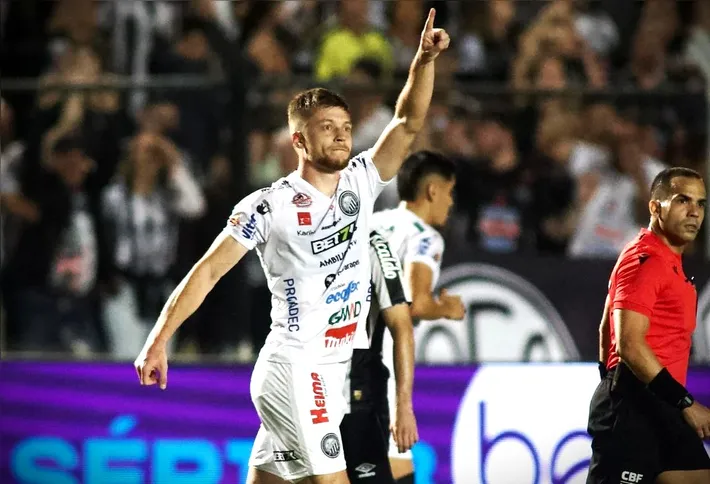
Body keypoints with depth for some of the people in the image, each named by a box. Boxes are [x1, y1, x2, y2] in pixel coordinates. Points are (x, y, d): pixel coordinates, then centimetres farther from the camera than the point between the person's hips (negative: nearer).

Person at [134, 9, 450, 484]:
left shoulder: (360, 183, 8)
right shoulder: (270, 205, -8)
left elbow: (408, 123, 3)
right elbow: (208, 270, -8)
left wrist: (424, 60, -13)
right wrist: (159, 339, -14)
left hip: (334, 370, 6)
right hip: (294, 369, -6)